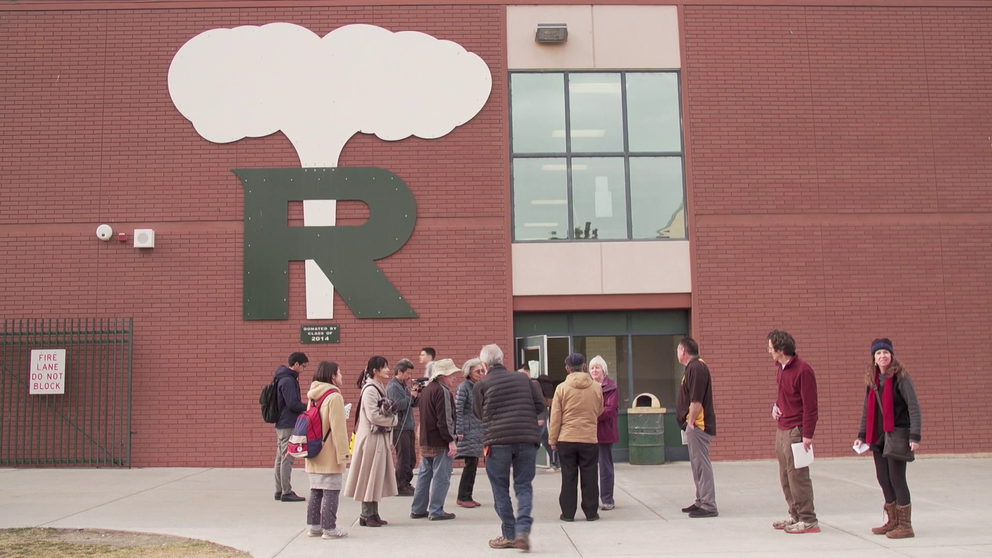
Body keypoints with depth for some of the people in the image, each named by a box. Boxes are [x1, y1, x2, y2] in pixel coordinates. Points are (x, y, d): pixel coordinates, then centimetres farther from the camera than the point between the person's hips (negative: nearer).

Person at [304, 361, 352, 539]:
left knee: (316, 491, 13)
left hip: (314, 454, 8)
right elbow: (338, 428, -17)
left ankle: (314, 526, 18)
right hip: (329, 456, -8)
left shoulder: (314, 396, 11)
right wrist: (343, 454, -14)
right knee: (331, 492, -3)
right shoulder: (334, 396, -14)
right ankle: (329, 528, 0)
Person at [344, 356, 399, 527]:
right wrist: (392, 419, -8)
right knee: (370, 476, -3)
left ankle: (373, 514, 16)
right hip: (370, 437, -9)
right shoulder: (369, 390, -15)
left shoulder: (380, 388, 13)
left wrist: (391, 418, -5)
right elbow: (373, 416, -20)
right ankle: (366, 515, 4)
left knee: (377, 476, 11)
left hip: (380, 437, 9)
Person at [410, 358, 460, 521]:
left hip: (425, 441, 9)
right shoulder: (442, 391, -16)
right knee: (441, 477, -2)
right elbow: (445, 419, -21)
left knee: (424, 475, 15)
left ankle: (417, 509, 19)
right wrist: (451, 441, -19)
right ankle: (436, 511, 0)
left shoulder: (426, 390, 15)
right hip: (440, 442, -9)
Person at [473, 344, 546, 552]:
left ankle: (509, 535, 13)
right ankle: (523, 530, -6)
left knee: (501, 490, 10)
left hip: (497, 441, -2)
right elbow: (540, 405, 8)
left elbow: (479, 414, 8)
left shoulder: (480, 385, 1)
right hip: (527, 440, 3)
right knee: (524, 487, 10)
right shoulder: (522, 379, 10)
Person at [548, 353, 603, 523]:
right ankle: (591, 512, 13)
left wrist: (552, 439, 4)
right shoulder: (596, 387, -1)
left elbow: (555, 417, -4)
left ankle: (568, 513, 10)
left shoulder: (562, 388, -6)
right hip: (590, 439, 1)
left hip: (566, 439, 0)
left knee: (568, 477, 7)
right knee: (589, 477, 9)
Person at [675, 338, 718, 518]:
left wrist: (691, 423, -17)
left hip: (698, 425, -11)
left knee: (701, 465, -7)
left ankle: (708, 506, -4)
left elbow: (696, 401, -21)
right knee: (697, 464, 15)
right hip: (695, 425, 11)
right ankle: (701, 502, 23)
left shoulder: (696, 368, -16)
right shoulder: (693, 367, 16)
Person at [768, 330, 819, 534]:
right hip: (781, 431, 9)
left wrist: (807, 436, -19)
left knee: (798, 476, -5)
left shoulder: (803, 370, -15)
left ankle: (808, 521, 2)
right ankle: (795, 516, 22)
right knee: (785, 477, 12)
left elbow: (810, 406, -16)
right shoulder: (781, 369, 12)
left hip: (795, 432, -9)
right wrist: (775, 406, 6)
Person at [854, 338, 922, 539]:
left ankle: (905, 525, 4)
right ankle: (892, 521, 20)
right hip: (878, 436, 6)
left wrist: (915, 436, -20)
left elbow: (914, 407, -13)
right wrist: (861, 435, 11)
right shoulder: (872, 379, 10)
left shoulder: (900, 377, -9)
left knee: (896, 479, -4)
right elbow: (867, 409, 16)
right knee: (883, 479, 9)